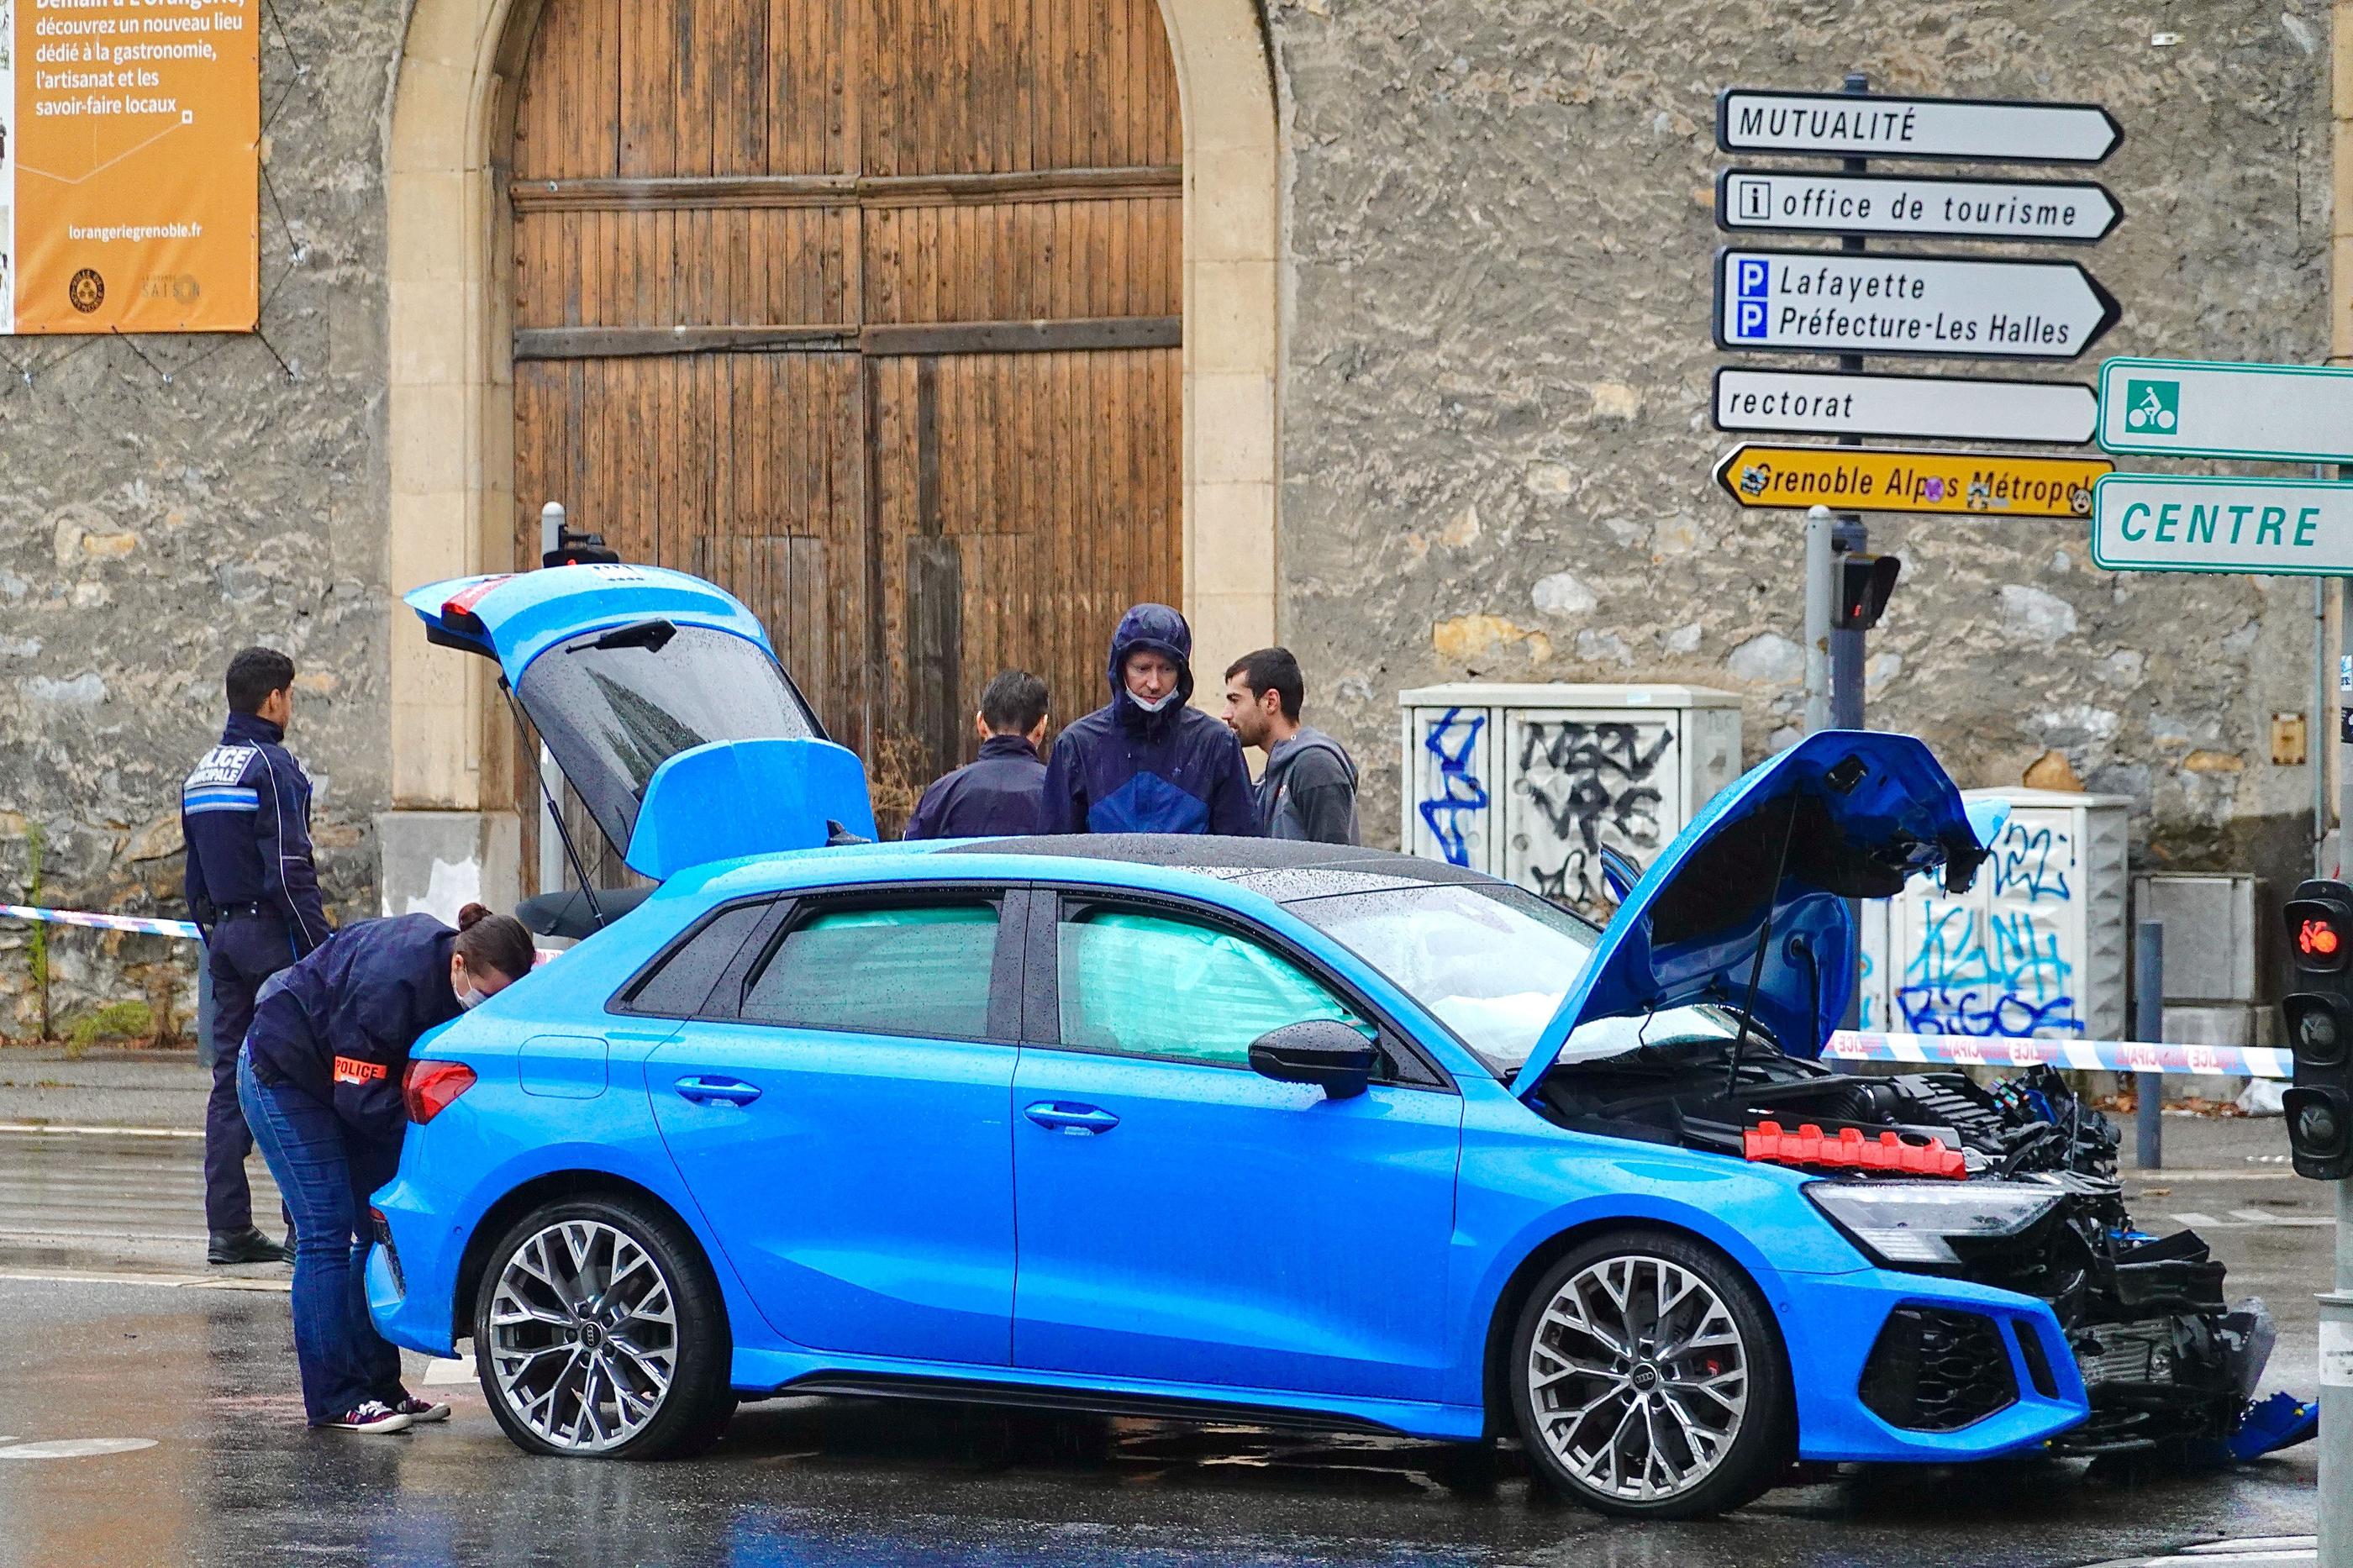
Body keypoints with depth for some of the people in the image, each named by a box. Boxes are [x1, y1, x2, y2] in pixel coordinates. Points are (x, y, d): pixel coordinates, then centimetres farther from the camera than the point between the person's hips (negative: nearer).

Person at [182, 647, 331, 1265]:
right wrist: (323, 949, -15)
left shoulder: (201, 774, 15)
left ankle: (227, 1227, 6)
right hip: (272, 936, -8)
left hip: (224, 937, 8)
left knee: (230, 1081, 8)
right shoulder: (273, 767, -12)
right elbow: (289, 872, -17)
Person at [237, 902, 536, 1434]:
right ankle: (333, 1402, -10)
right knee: (326, 1234, -12)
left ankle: (378, 1387, 10)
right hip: (284, 1075, -8)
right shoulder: (390, 981, -37)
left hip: (351, 1080, 8)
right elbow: (362, 1098, -33)